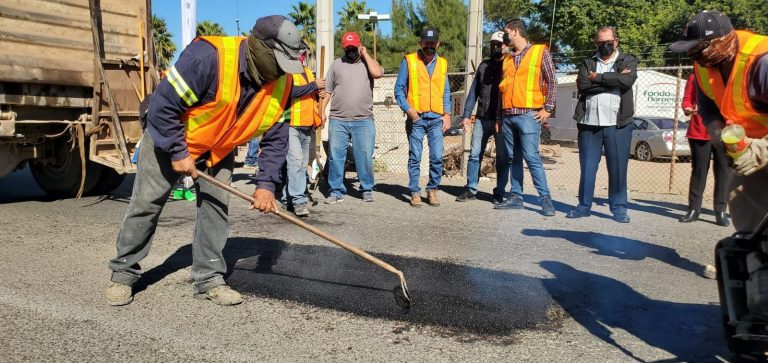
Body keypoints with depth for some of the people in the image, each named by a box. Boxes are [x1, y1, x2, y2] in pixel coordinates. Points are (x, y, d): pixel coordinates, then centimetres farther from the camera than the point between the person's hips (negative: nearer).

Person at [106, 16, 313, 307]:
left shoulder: (282, 84, -17)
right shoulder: (209, 56, -36)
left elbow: (276, 139, -9)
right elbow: (163, 104, -30)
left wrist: (266, 184, -17)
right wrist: (178, 153, -24)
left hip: (219, 149, 4)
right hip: (169, 137, -4)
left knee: (216, 206, -1)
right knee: (146, 204, 2)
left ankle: (209, 278, 11)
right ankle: (123, 273, 19)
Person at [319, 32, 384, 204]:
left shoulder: (369, 63, 9)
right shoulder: (336, 64, 12)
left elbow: (377, 73, -15)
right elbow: (327, 91, 11)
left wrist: (365, 55, -2)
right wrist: (322, 111, 1)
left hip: (363, 121, -1)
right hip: (337, 120, 2)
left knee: (365, 157, 1)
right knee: (335, 156, 2)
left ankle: (367, 190, 15)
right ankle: (336, 191, 12)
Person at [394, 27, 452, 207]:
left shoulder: (442, 63, 13)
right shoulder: (409, 60, 2)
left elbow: (446, 91, 16)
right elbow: (399, 88, 1)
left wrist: (447, 114, 4)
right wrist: (407, 108, -13)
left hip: (436, 118, 3)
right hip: (416, 118, -2)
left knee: (437, 157, -2)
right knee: (415, 157, 1)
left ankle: (432, 190, 13)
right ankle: (414, 192, 10)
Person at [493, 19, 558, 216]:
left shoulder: (540, 52, 1)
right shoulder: (507, 59, 17)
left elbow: (552, 82, -1)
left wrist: (548, 108, -9)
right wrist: (499, 117, 16)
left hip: (528, 115, -6)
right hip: (508, 116, 6)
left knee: (532, 157, -12)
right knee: (513, 158, 7)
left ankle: (545, 199, -6)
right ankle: (516, 197, 12)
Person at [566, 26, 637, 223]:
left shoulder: (628, 60, 7)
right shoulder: (588, 63, 12)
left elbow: (627, 81, -14)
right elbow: (582, 85, -6)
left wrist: (597, 78, -7)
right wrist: (612, 80, -10)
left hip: (618, 124, -2)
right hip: (589, 123, 2)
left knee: (618, 168, 1)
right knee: (587, 167, 6)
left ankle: (619, 208, 10)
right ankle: (584, 205, 15)